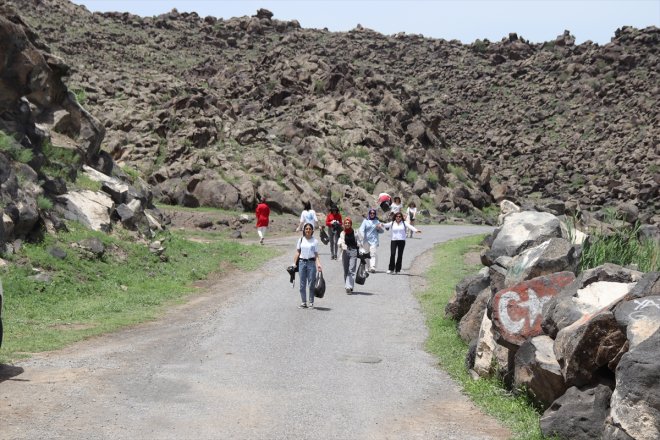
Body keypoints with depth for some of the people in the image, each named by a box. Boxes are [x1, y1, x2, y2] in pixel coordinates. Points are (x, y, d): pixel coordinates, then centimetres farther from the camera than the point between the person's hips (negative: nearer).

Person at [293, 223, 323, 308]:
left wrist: (318, 264, -13)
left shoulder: (315, 241, 1)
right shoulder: (301, 240, 7)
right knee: (302, 284, 4)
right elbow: (297, 253, 9)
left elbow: (316, 255, 0)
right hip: (302, 262, 2)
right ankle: (304, 302, 12)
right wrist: (294, 263, 3)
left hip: (311, 263, -2)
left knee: (311, 284, 0)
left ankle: (311, 302, 7)